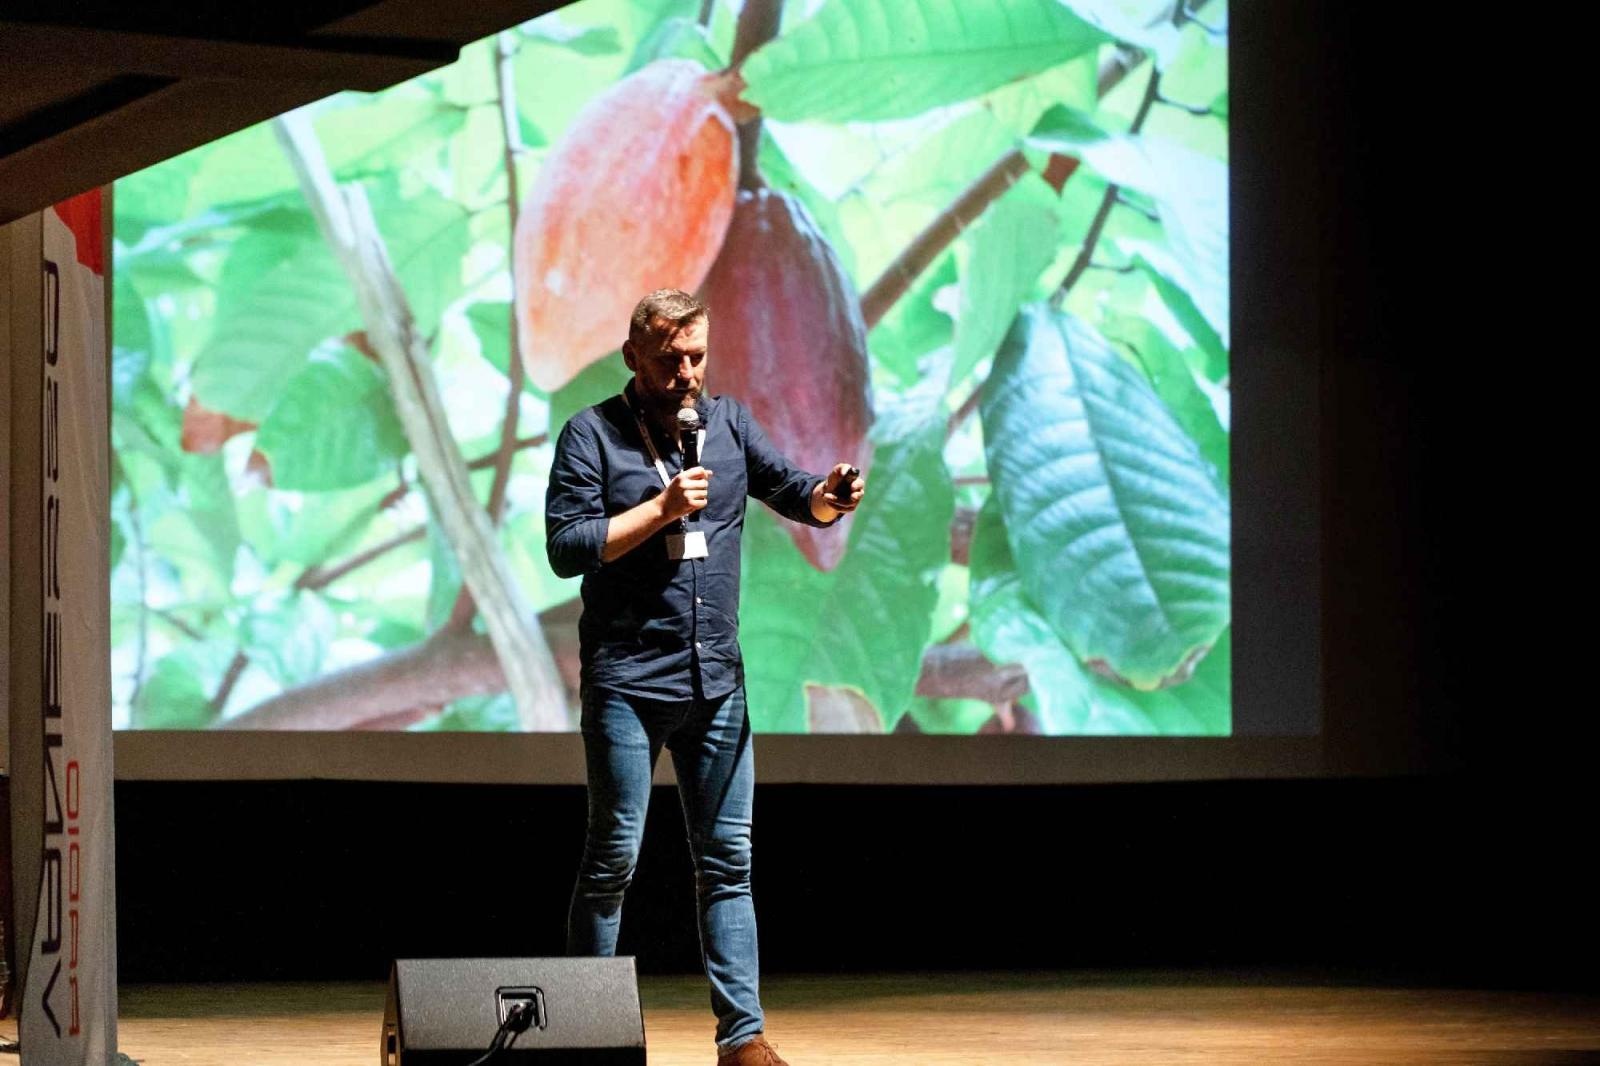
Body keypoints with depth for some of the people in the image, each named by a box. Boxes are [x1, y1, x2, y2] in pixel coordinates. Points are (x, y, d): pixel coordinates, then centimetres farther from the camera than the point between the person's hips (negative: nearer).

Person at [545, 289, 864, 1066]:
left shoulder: (729, 423, 11)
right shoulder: (592, 434, -3)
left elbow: (790, 492, 7)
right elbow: (566, 547, -10)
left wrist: (828, 497, -15)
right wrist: (662, 509, -16)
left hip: (716, 681, 4)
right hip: (626, 681, -4)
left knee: (728, 860, 4)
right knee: (614, 857, -1)